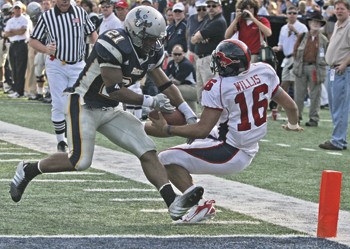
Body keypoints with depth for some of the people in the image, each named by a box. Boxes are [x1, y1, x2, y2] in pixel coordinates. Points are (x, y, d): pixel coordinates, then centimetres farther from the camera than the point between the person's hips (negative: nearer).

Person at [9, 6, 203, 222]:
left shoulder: (152, 51, -1)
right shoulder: (114, 44, -27)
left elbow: (166, 85, 9)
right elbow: (114, 90, -25)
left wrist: (190, 115, 6)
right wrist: (150, 102, -18)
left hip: (111, 111, 8)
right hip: (84, 105, -8)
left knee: (148, 151, -7)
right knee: (80, 161, -16)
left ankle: (174, 204, -15)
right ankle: (27, 171, 7)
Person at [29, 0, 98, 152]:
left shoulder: (81, 13, 0)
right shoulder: (46, 17, -5)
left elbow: (92, 33, 13)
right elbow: (33, 41, -1)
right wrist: (45, 49, -21)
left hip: (78, 65, 1)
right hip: (56, 65, -1)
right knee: (59, 105, -1)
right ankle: (60, 141, 12)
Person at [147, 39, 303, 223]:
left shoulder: (218, 87, -20)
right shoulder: (264, 72, -1)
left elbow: (203, 130, -20)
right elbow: (290, 106, 10)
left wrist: (167, 130, -12)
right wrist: (293, 124, 32)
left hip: (229, 154, -8)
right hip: (249, 152, 9)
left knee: (167, 159, -4)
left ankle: (199, 203, -15)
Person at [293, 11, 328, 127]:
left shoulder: (323, 40, 4)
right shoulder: (303, 37, 9)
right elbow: (296, 50, 12)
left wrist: (321, 64, -5)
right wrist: (298, 62, 6)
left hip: (316, 68, -2)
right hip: (301, 67, 2)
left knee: (315, 95, 1)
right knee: (299, 94, 5)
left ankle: (314, 118, 7)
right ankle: (296, 116, 14)